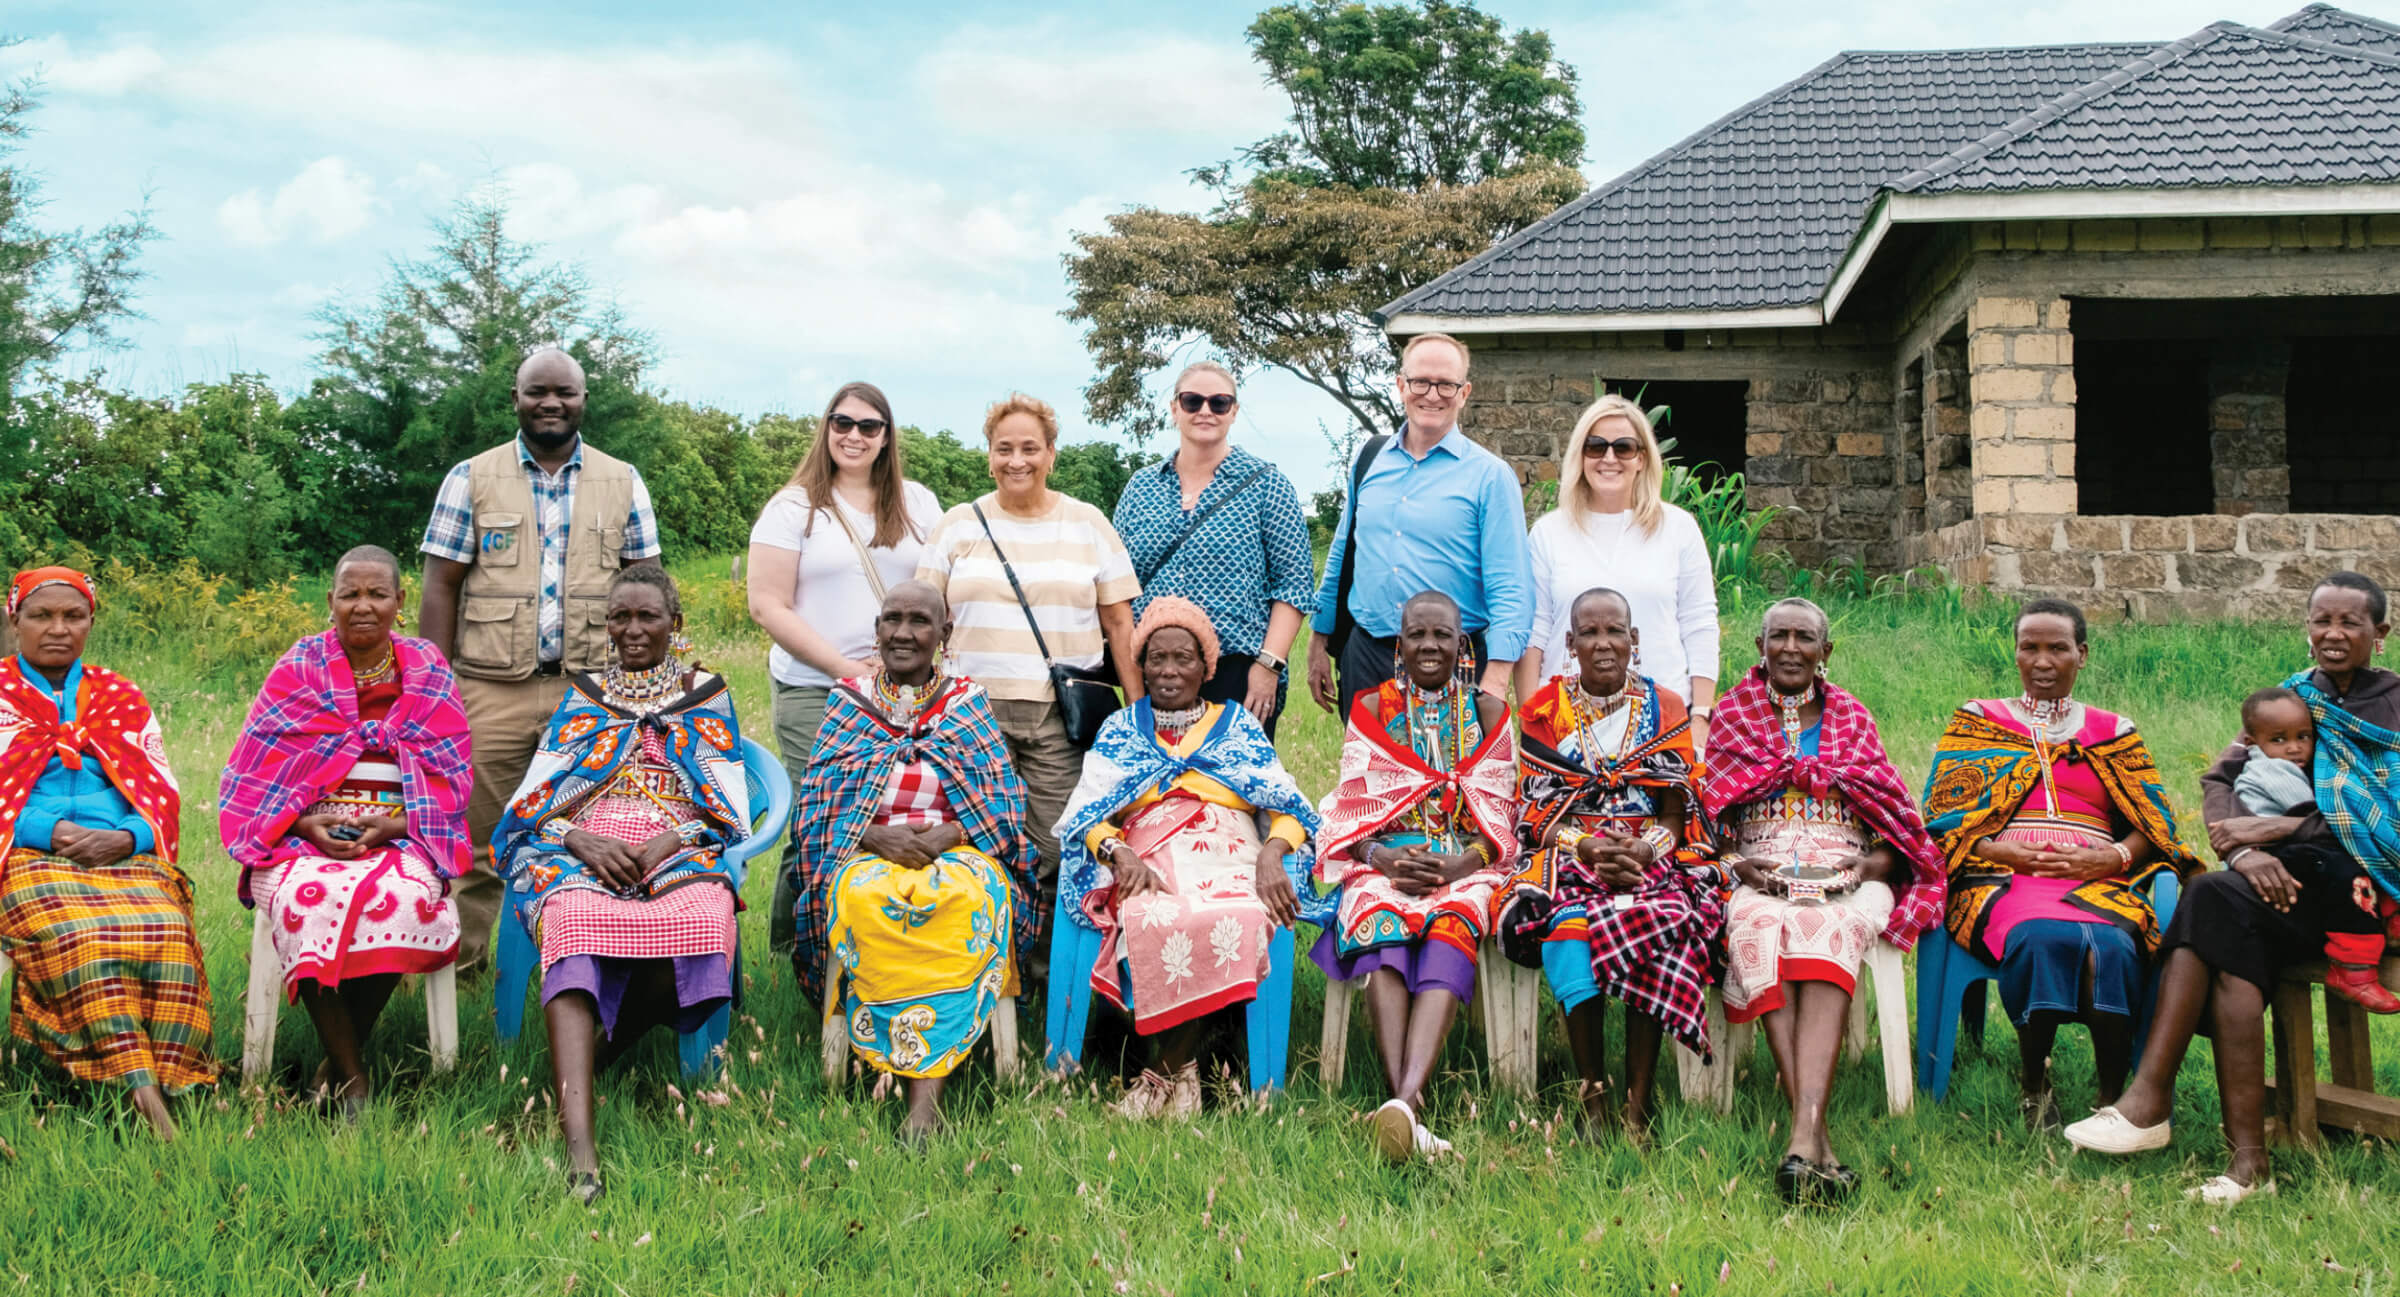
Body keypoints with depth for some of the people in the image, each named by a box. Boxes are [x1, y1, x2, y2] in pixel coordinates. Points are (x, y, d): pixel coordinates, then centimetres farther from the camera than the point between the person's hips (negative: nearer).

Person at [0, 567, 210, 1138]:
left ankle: (165, 1083, -41)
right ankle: (139, 1090, -45)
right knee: (76, 936, -37)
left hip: (127, 856, 2)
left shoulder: (122, 699, 25)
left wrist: (126, 837, -6)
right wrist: (51, 832, -12)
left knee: (166, 931, -33)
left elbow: (163, 796, 16)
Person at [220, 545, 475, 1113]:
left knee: (406, 897, -36)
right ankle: (351, 1075, -24)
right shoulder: (300, 667, 10)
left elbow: (453, 776, 8)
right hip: (307, 830, 0)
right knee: (309, 897, -37)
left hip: (402, 831, 0)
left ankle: (341, 1063, -17)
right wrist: (307, 822, -12)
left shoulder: (428, 671, 12)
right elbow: (254, 770, 6)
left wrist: (394, 824, -10)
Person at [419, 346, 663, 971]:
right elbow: (440, 587, 4)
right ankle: (460, 963, 10)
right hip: (492, 691, -1)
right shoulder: (471, 479, 7)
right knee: (475, 836, -1)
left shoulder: (623, 483, 11)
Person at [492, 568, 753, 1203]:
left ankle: (583, 1058, -22)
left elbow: (730, 806, 10)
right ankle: (578, 1142, -53)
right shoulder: (581, 697, 24)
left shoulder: (708, 695, 21)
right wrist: (583, 841, -9)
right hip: (580, 846, 0)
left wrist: (667, 843, -10)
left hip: (683, 849, 0)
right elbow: (535, 799, 13)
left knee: (702, 918, -39)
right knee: (572, 921, -38)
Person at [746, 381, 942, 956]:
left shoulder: (917, 503, 14)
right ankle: (789, 953, 6)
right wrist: (847, 668, -9)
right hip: (813, 692, -3)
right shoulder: (794, 508, 4)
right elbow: (768, 607, -3)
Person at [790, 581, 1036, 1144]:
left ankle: (926, 1090, -44)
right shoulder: (849, 703, 14)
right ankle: (929, 1079, -34)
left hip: (958, 849, -1)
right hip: (865, 852, 1)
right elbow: (815, 803, 7)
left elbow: (1003, 807, 5)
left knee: (971, 895, -38)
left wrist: (945, 836, -16)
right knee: (863, 897, -37)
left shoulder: (969, 705, 12)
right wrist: (878, 836, -13)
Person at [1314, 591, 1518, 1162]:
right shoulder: (1371, 709, 16)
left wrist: (1455, 866, -13)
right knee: (1382, 928, -35)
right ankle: (1407, 1107, -48)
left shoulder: (1487, 711, 14)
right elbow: (1352, 807, 9)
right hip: (1383, 860, 1)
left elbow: (1498, 814, 7)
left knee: (1449, 932, -35)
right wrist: (1383, 858, -12)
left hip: (1464, 864, 0)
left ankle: (1405, 1101, -54)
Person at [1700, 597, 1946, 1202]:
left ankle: (1802, 1138, -52)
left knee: (1827, 933, -37)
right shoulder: (1731, 720, 19)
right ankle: (1817, 1140, -46)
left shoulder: (1853, 722, 21)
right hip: (1759, 880, 0)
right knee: (1759, 931, -38)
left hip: (1847, 879, 0)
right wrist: (1738, 864, -7)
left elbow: (1893, 827, 16)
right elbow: (1707, 819, 13)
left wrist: (1871, 866, -5)